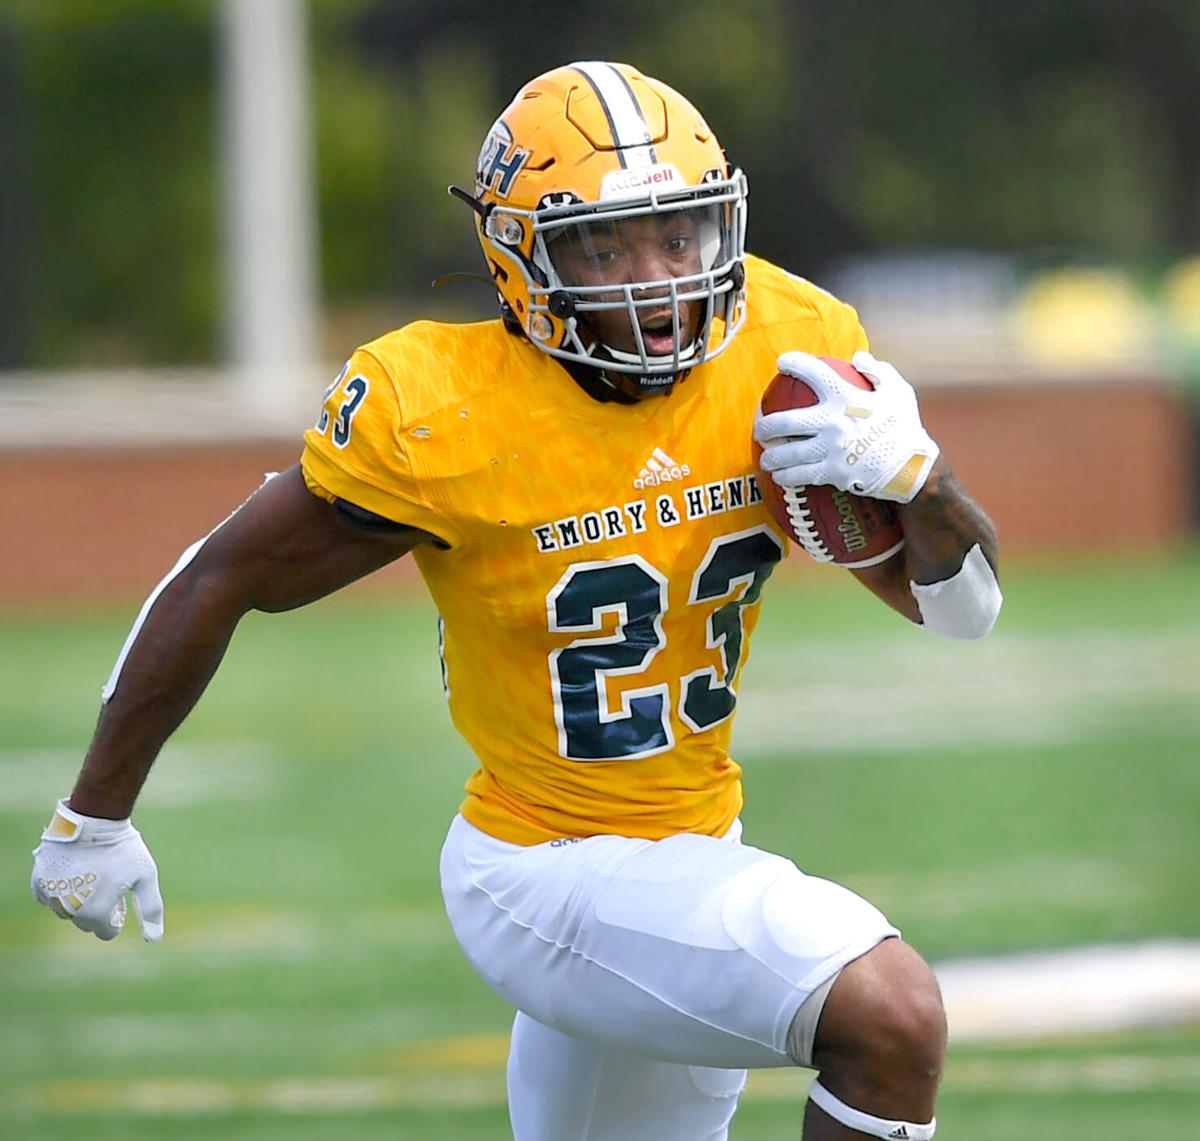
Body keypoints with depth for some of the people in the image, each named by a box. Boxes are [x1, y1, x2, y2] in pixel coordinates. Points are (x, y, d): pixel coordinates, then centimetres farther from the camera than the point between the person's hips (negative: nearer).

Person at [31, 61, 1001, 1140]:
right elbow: (224, 579, -8)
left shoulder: (782, 354, -8)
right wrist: (95, 813, 1)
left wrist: (913, 472, -23)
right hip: (546, 878, -7)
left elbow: (962, 606, -1)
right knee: (889, 1011, -26)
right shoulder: (444, 417, -21)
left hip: (698, 855, 7)